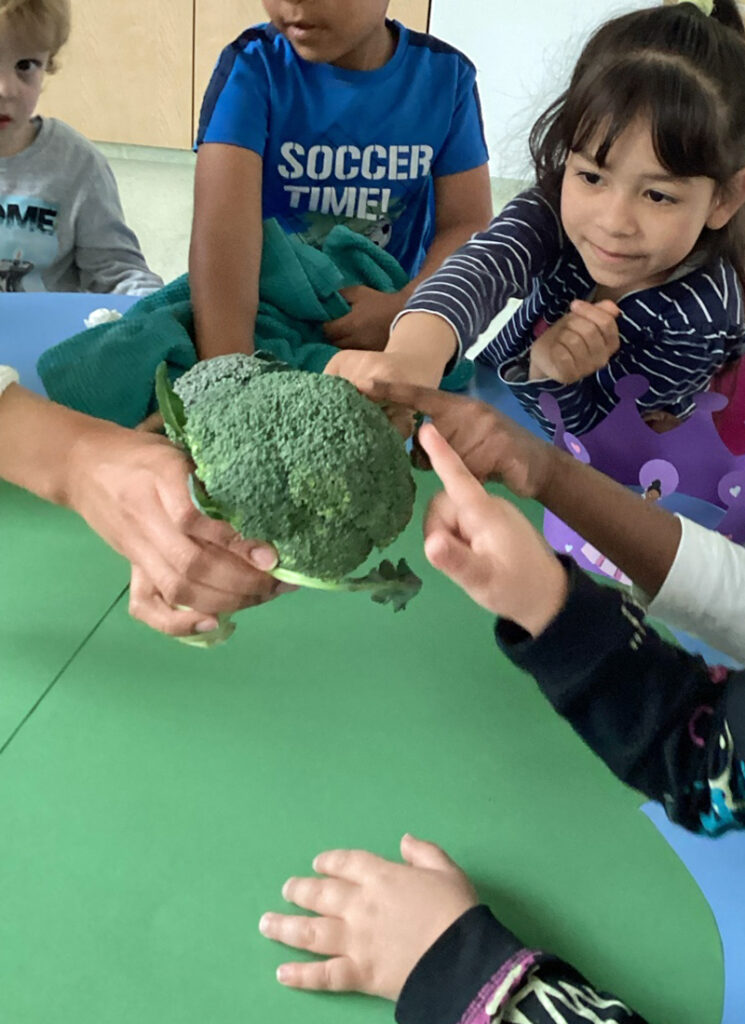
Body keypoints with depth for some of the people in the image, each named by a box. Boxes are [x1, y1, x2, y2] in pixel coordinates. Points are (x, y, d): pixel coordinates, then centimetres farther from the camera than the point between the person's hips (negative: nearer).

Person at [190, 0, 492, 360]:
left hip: (390, 304, 2)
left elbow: (469, 227, -8)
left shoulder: (446, 75, -5)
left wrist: (405, 311, -29)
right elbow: (222, 231, -27)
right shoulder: (253, 66, -14)